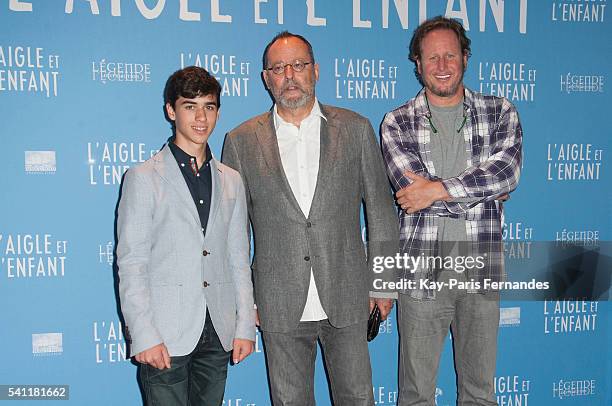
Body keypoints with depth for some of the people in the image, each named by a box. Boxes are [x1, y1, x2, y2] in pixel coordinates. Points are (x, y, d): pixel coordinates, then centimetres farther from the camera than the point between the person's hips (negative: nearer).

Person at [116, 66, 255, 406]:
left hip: (218, 333, 4)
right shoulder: (143, 178, -2)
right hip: (166, 335, -4)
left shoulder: (231, 181, 11)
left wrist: (245, 326, 7)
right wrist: (143, 336, -11)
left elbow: (238, 259, 12)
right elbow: (131, 264, -6)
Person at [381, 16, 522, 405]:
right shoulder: (397, 122, 0)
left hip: (482, 268, 2)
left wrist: (437, 189, -18)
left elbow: (508, 170, -13)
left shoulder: (500, 113, 4)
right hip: (422, 269, -1)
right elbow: (412, 187, -14)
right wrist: (484, 190, -9)